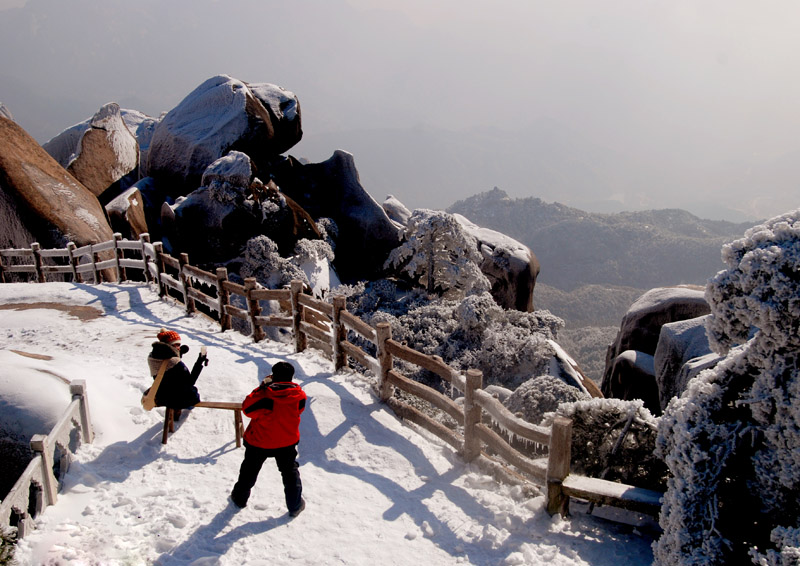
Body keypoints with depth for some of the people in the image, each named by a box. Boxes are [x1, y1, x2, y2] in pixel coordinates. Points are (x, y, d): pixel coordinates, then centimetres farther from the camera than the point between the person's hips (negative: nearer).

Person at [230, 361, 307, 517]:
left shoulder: (265, 394, -27)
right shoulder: (299, 395, -16)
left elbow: (247, 407, -15)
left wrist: (262, 386, -12)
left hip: (259, 441, -1)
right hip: (287, 441, 1)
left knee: (249, 470, 22)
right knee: (290, 472, 19)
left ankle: (240, 498, 40)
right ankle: (295, 505, 23)